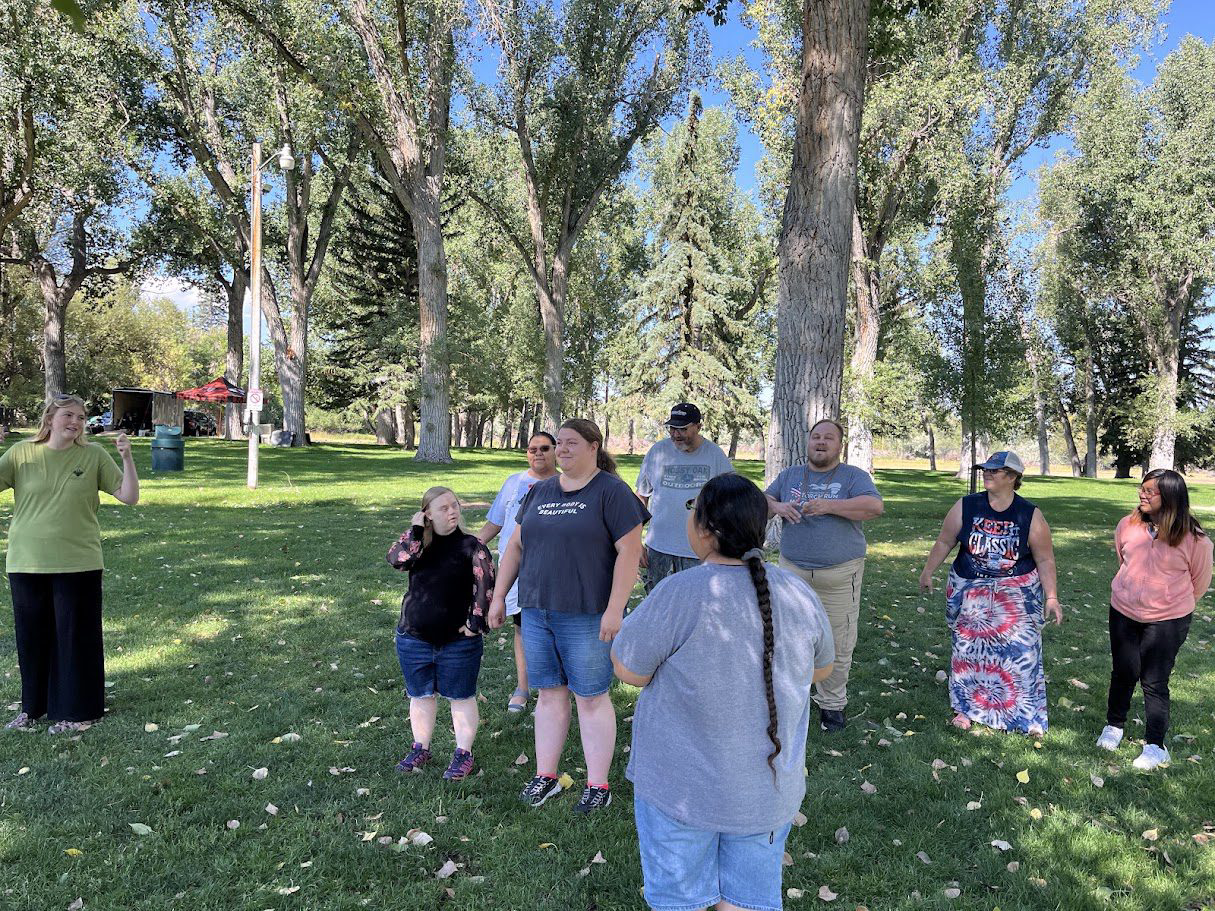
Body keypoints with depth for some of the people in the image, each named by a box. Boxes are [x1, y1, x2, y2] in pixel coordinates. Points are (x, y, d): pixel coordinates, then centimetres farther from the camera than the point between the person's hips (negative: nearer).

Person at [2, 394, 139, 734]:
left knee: (75, 637, 6)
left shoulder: (94, 455, -2)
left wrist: (126, 458, -16)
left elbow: (130, 497, -3)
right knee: (31, 636, 14)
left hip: (78, 565, -2)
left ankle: (75, 710, 20)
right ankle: (33, 706, 33)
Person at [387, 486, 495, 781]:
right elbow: (396, 559, -18)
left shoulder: (471, 546, -8)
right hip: (414, 638, 3)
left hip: (459, 640, -3)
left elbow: (485, 585, -13)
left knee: (461, 698, 8)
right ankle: (420, 749, 34)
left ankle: (463, 755, 21)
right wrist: (416, 530, -18)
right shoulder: (418, 542, 1)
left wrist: (476, 621, -17)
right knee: (420, 695, 17)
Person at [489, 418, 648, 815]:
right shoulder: (539, 492, 11)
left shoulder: (611, 491, -8)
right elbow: (516, 546, 16)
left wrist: (614, 609, -19)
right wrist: (499, 596, 12)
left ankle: (599, 785, 15)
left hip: (586, 617, -6)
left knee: (592, 698, 3)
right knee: (549, 693, 13)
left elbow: (630, 551, -14)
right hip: (537, 612, 6)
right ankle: (545, 775, 26)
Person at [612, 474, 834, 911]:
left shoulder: (679, 595, -24)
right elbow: (821, 669, 9)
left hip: (683, 784, -4)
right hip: (770, 785, 4)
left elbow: (629, 671, -13)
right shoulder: (800, 595, -8)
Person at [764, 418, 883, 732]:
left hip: (839, 576, -2)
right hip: (793, 571, 3)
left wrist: (828, 506, -25)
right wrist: (778, 507, -11)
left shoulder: (854, 476, 1)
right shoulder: (789, 475, 12)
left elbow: (875, 506, -15)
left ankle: (832, 704, 18)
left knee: (837, 645, 3)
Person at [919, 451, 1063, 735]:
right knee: (969, 649, 9)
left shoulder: (1030, 515, -7)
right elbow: (944, 542, 3)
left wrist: (1052, 597, -6)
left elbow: (1045, 560, -3)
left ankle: (1026, 716, 13)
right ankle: (968, 707, 26)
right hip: (970, 593, 2)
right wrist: (928, 571, 4)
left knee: (1021, 651, -3)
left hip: (1016, 595, -1)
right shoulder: (966, 507, -5)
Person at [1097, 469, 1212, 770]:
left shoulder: (1193, 538, -16)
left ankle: (1156, 746, 17)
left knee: (1154, 682, 2)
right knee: (1123, 672, 16)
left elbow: (1199, 581, 1)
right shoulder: (1128, 525, -7)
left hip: (1167, 620, -3)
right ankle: (1114, 725, 37)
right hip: (1123, 613, 3)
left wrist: (1176, 604, 14)